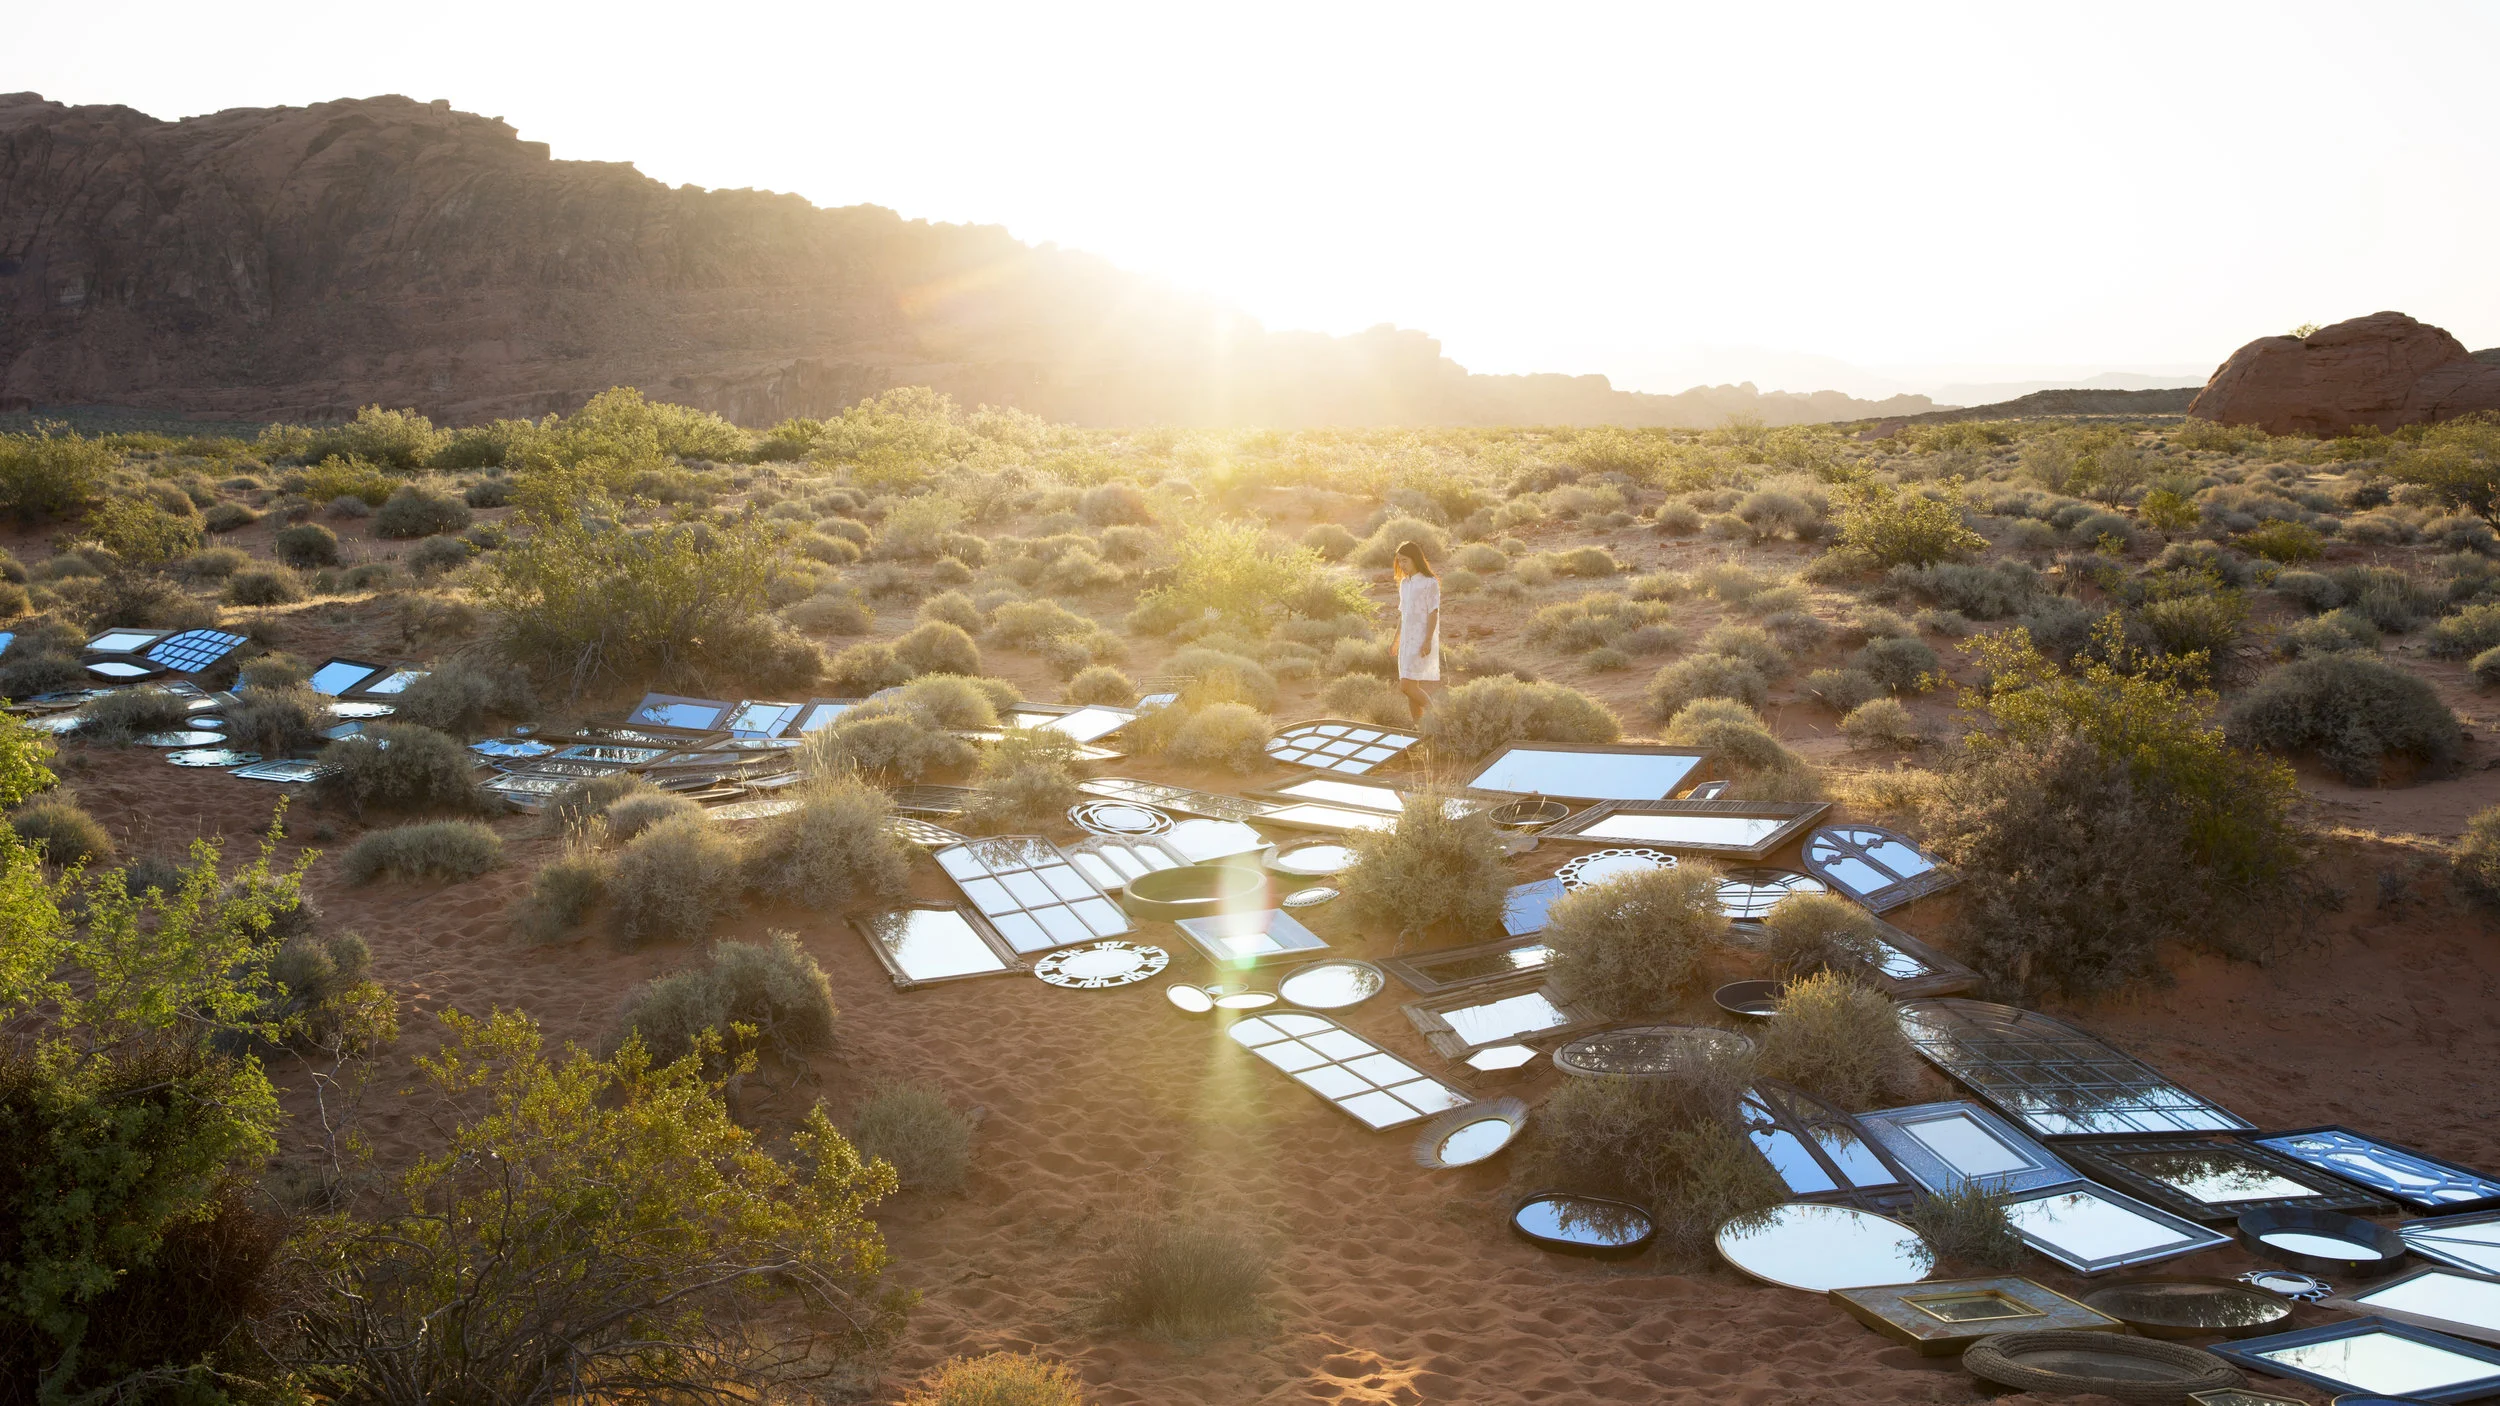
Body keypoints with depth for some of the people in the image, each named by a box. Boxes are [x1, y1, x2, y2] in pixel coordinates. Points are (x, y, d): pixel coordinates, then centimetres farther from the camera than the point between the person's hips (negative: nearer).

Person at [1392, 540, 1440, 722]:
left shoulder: (1430, 583, -10)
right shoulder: (1404, 583, 14)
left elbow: (1433, 613, -13)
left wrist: (1428, 641, -20)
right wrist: (1396, 640, 19)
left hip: (1422, 641, -8)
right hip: (1407, 640, 8)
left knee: (1407, 686, -15)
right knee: (1411, 687, 6)